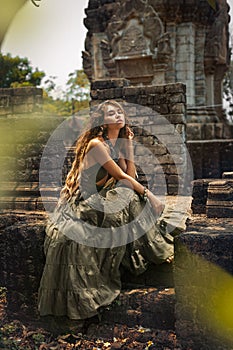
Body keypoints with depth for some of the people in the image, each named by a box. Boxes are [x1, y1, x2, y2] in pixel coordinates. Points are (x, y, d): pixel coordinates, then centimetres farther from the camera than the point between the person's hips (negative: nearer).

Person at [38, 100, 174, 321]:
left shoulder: (118, 144, 10)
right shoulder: (96, 144, -15)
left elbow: (131, 175, 0)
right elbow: (121, 177, -17)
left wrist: (128, 146, -3)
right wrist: (149, 195, -14)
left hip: (100, 200, 7)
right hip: (81, 203, -7)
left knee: (131, 196, -16)